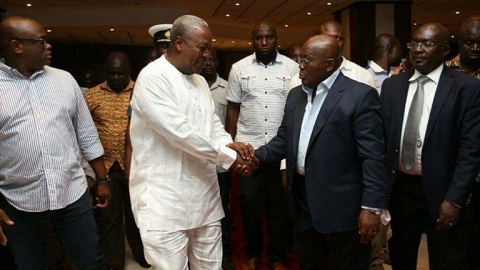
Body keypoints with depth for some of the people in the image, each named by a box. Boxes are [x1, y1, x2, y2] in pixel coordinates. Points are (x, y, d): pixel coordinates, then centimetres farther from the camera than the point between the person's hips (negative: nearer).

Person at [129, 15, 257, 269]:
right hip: (166, 201, -7)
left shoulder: (200, 81, 14)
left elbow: (214, 127, 13)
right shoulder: (153, 77, -12)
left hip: (205, 196, 7)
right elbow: (180, 132, -21)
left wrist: (234, 151, -8)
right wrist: (229, 157, -12)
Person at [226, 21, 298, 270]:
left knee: (279, 203, 10)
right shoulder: (239, 68, 3)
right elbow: (233, 108, 5)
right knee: (250, 202, 8)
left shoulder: (292, 68, 1)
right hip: (248, 146, 0)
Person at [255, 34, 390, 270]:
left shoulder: (360, 96, -12)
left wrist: (371, 207, -19)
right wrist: (257, 157, -4)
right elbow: (283, 139, 14)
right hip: (303, 205, 7)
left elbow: (373, 157, -15)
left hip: (341, 208, -6)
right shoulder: (295, 95, 10)